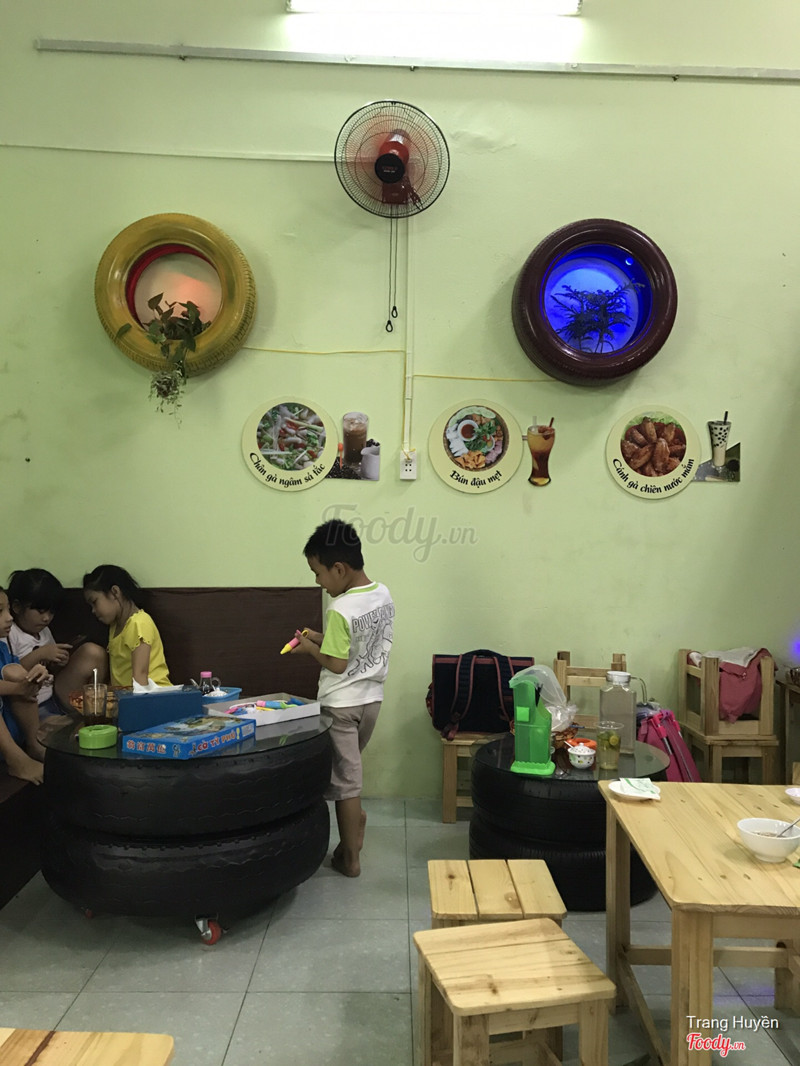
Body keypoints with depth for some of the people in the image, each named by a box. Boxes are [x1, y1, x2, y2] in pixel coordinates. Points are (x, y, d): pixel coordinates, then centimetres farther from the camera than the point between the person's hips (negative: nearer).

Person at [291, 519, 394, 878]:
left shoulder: (341, 609, -24)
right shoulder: (383, 595, 0)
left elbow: (337, 664, -20)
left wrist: (311, 647, -4)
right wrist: (325, 639, 8)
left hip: (342, 704, -7)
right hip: (371, 698, 7)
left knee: (344, 777, 5)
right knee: (350, 767, 26)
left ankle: (350, 858, 16)